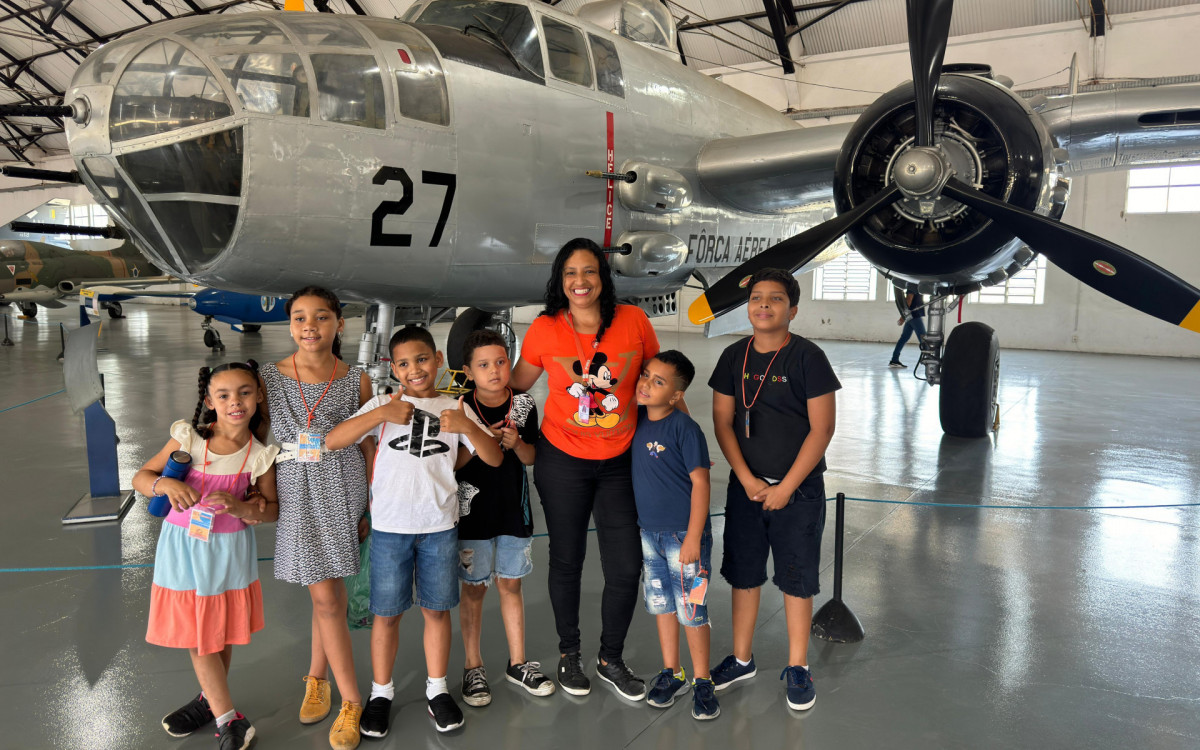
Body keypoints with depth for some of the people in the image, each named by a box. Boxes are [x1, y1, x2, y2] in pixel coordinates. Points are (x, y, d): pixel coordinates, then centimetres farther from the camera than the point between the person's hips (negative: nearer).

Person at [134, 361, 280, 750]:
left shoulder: (260, 455, -10)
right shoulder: (188, 438, -11)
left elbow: (272, 510, -2)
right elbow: (140, 478, -4)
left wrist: (239, 507, -22)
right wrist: (166, 484, -26)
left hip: (229, 550, -1)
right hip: (184, 546, 1)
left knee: (222, 632, 13)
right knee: (197, 634, 10)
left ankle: (213, 700, 33)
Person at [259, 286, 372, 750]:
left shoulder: (356, 381, -1)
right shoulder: (270, 378, 0)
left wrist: (370, 505, 5)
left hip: (343, 490, 0)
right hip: (296, 494, 0)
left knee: (328, 593, 5)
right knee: (326, 595, 1)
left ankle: (316, 678, 30)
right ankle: (351, 702, 14)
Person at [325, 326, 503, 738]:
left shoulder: (455, 409, 4)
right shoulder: (383, 405, 1)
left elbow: (494, 459, 0)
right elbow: (333, 440, -11)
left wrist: (468, 427, -17)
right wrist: (381, 414, -21)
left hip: (439, 525, 1)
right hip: (390, 525, -1)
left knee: (437, 609, 11)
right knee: (387, 612, 9)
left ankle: (437, 689, 28)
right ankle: (381, 692, 27)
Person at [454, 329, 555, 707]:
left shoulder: (523, 405, -2)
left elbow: (530, 457, 4)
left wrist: (516, 443, -17)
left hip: (514, 508, 2)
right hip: (473, 509, -2)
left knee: (510, 585, 13)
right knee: (474, 588, 8)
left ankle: (517, 662, 28)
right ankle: (473, 666, 24)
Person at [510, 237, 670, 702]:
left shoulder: (633, 320, -6)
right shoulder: (544, 329, -7)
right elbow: (515, 385, 6)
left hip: (620, 462, 1)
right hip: (562, 461, -1)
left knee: (626, 568, 4)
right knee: (567, 562, 14)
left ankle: (611, 659, 29)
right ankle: (569, 654, 36)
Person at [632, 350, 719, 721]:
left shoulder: (684, 428, -17)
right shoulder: (635, 420, 0)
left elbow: (700, 482, -16)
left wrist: (693, 538, -17)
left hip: (684, 535, -6)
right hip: (649, 532, 6)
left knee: (691, 610, 4)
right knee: (661, 604, 16)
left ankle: (702, 682, 21)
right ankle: (671, 673, 33)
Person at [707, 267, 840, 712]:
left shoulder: (808, 357, -10)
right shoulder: (734, 357, 2)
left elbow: (822, 428, -11)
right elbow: (722, 421, 2)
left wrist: (787, 487, -12)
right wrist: (747, 479, -7)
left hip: (798, 489, -3)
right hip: (746, 486, 4)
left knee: (797, 579, 6)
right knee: (743, 573, 13)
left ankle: (797, 668, 23)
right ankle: (741, 659, 29)